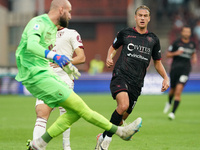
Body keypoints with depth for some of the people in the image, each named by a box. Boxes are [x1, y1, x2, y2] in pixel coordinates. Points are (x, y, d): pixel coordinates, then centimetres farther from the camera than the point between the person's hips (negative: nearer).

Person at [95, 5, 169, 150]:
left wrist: (166, 77, 7)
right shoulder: (125, 33, 5)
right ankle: (107, 137, -11)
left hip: (137, 83, 4)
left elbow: (157, 62, 21)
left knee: (123, 116, 4)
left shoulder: (153, 40, 10)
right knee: (123, 105, -28)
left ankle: (102, 136, 28)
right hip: (120, 76, -4)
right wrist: (109, 57, 1)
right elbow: (113, 47, 22)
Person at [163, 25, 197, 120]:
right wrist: (175, 53, -16)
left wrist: (194, 58, 7)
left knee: (179, 89, -16)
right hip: (175, 68, 0)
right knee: (173, 90, 9)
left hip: (185, 69, 0)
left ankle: (173, 112, -13)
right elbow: (168, 55, 3)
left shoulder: (192, 44, 9)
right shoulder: (176, 43, -1)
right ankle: (169, 103, 46)